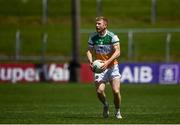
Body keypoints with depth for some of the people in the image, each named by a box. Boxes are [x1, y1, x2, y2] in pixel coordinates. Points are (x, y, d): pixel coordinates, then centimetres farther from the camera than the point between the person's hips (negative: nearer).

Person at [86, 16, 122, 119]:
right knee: (99, 91, -15)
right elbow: (90, 51, 6)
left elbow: (117, 52, -17)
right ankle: (106, 105, 19)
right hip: (99, 68, 2)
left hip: (112, 67, -2)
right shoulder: (93, 37, 0)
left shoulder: (112, 36, -10)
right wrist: (90, 61, -15)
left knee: (116, 91, -14)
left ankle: (117, 112, 11)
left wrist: (108, 62, -31)